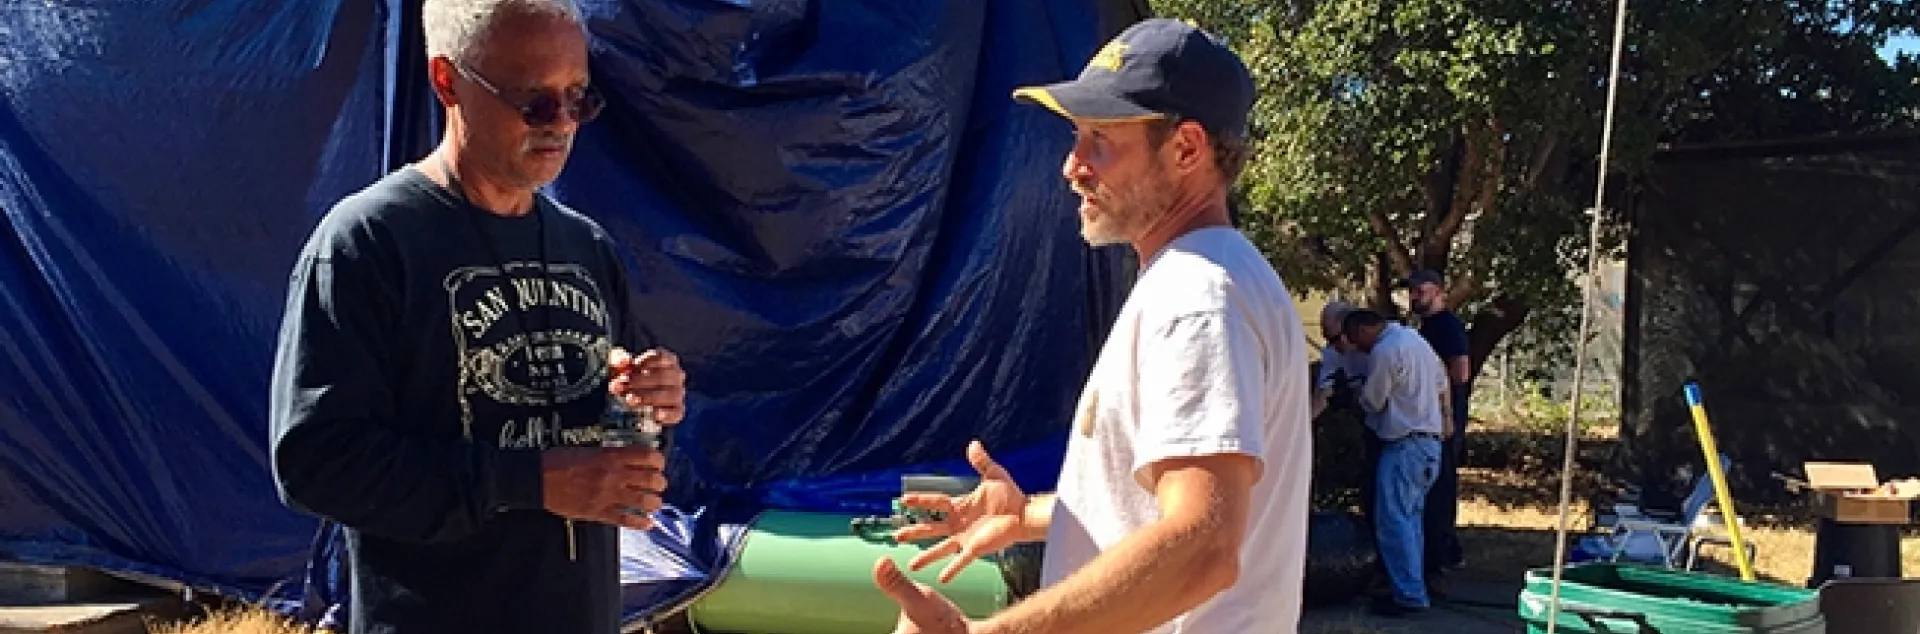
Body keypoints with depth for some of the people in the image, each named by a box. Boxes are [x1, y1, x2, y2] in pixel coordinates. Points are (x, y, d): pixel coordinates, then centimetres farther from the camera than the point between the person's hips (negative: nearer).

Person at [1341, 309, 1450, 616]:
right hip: (1430, 442, 10)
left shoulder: (1385, 350, -15)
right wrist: (1445, 421, 31)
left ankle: (1409, 596, -8)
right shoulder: (1415, 340, 15)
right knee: (1409, 519, 13)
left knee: (1393, 522, -8)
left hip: (1404, 445, -10)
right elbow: (1442, 386, 21)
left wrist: (1357, 393, 12)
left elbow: (1371, 402, -7)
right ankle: (1414, 589, 16)